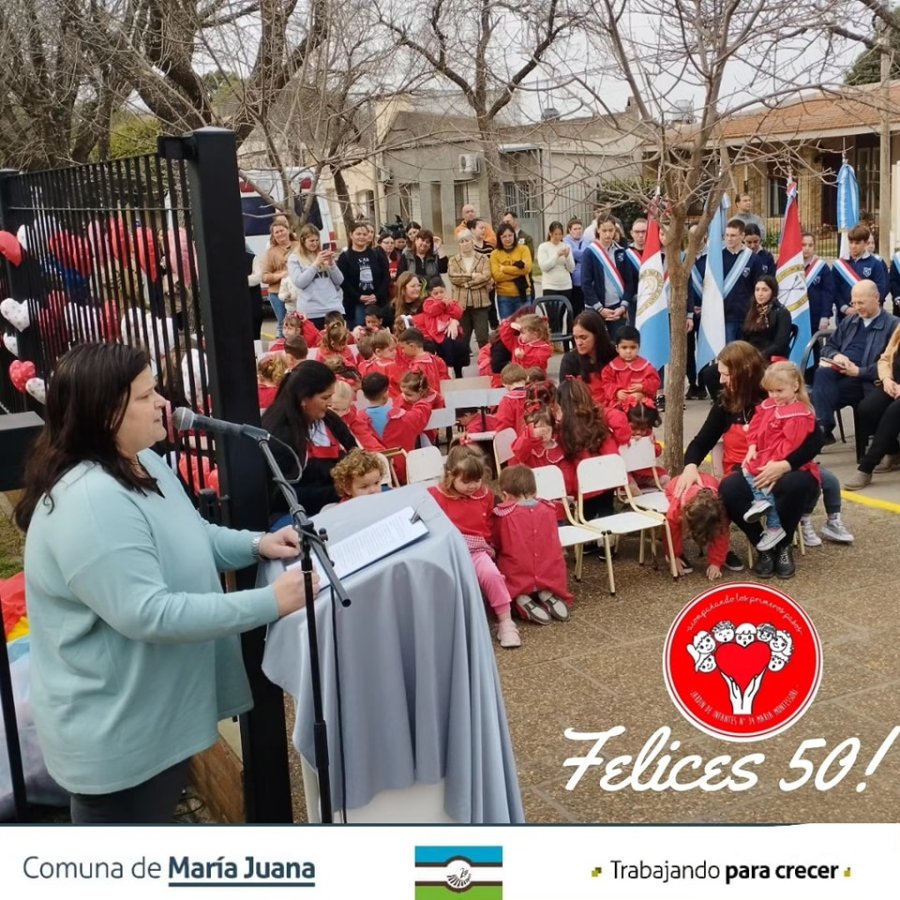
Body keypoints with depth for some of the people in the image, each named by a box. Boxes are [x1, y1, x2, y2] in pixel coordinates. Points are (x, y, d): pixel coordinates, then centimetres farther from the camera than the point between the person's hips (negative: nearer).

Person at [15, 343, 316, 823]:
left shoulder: (142, 464, 3)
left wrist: (255, 543, -3)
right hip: (114, 735, -9)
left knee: (155, 831, 27)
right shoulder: (90, 503, -30)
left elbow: (189, 538, 16)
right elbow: (150, 614, -32)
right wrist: (269, 602, -30)